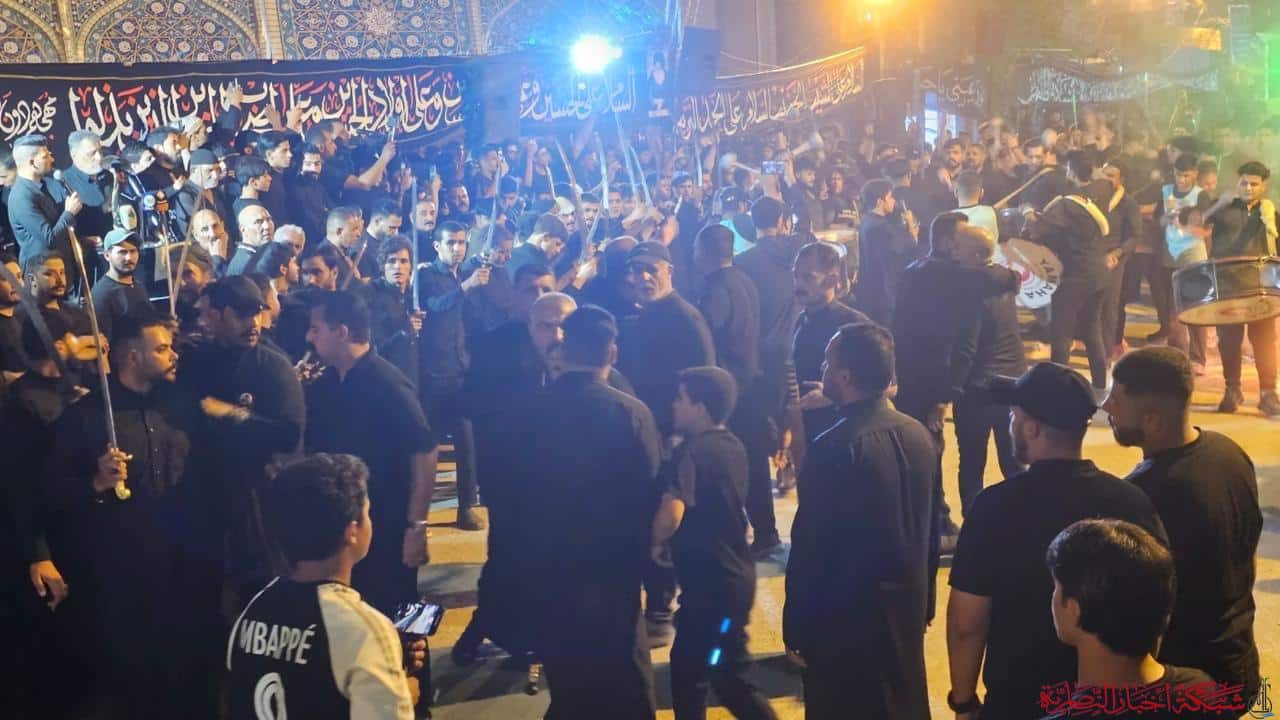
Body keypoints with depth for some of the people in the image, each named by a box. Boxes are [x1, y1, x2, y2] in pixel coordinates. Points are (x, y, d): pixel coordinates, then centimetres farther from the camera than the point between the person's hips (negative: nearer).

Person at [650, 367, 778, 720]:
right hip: (732, 574, 9)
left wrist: (657, 543, -13)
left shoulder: (690, 452, -20)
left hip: (713, 582, -9)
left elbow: (671, 515, -34)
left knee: (728, 680, 1)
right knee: (686, 666, 20)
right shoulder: (732, 445, 8)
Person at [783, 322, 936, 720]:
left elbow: (810, 548, -19)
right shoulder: (918, 435, -1)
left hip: (844, 617, -7)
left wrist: (795, 628, -8)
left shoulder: (833, 449, -23)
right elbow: (929, 529, 8)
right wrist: (924, 603, 18)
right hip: (906, 609, 7)